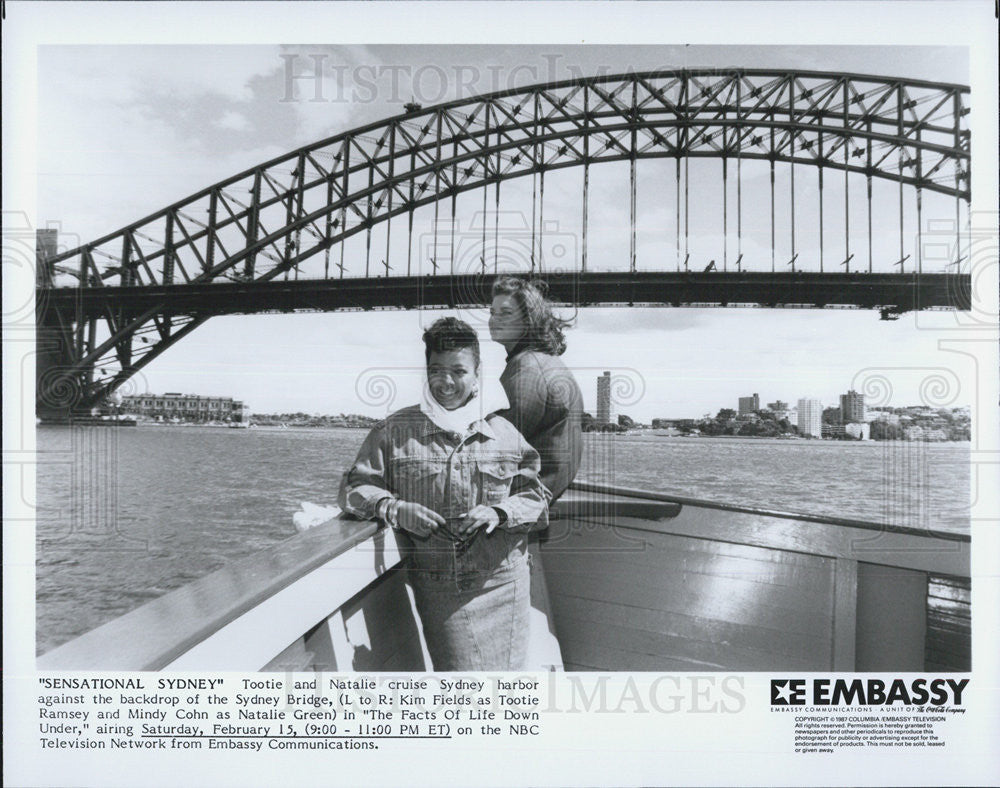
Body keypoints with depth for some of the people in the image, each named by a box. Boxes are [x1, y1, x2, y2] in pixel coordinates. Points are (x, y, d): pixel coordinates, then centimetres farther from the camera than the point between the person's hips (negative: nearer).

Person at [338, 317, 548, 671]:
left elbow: (537, 498, 9)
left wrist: (499, 513, -10)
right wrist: (394, 509, -12)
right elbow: (354, 487, 6)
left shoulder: (504, 433, 8)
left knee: (505, 669, 2)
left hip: (501, 584, 2)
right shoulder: (393, 432, 6)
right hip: (436, 586, -1)